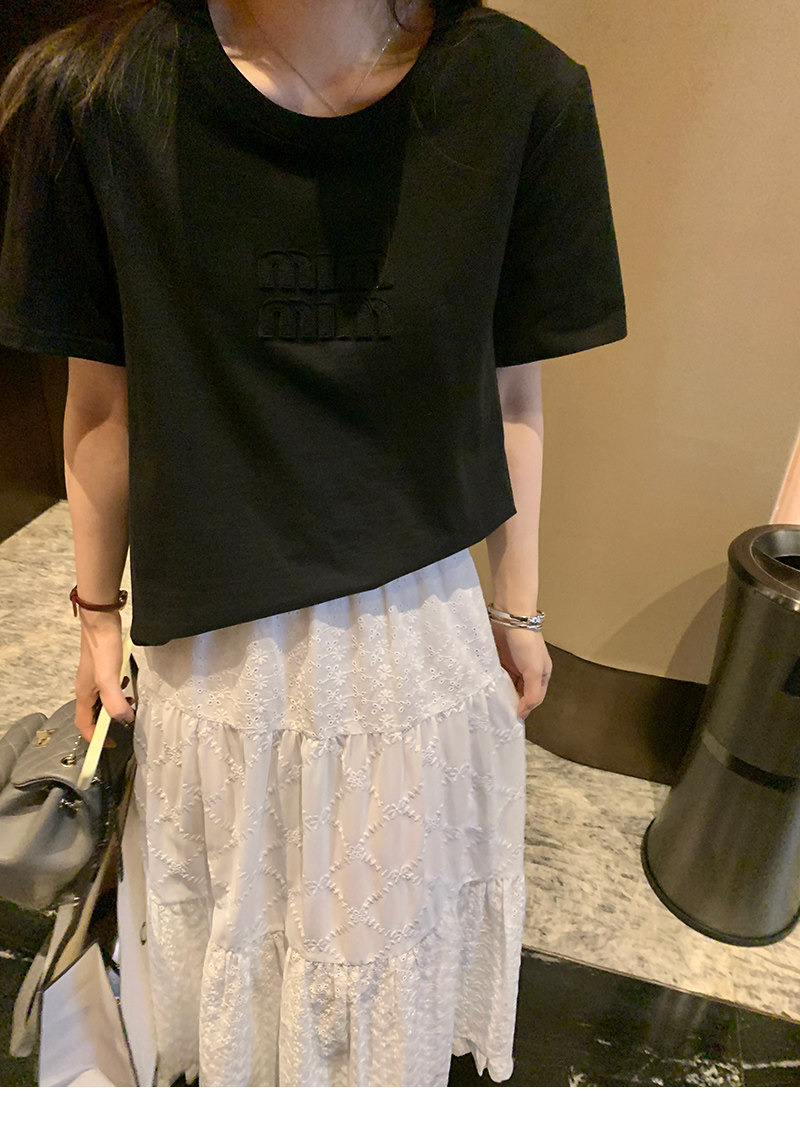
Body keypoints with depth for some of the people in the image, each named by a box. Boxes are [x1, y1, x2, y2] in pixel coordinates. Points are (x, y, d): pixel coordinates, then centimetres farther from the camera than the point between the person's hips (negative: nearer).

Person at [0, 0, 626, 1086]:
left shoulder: (521, 95, -11)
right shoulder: (103, 95, -12)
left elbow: (511, 397, -2)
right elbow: (104, 405, -3)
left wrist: (517, 608, 6)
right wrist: (97, 612, 6)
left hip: (423, 631, 1)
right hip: (216, 642, 0)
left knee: (397, 910, 26)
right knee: (242, 915, 26)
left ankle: (391, 1068, 62)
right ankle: (239, 1070, 62)